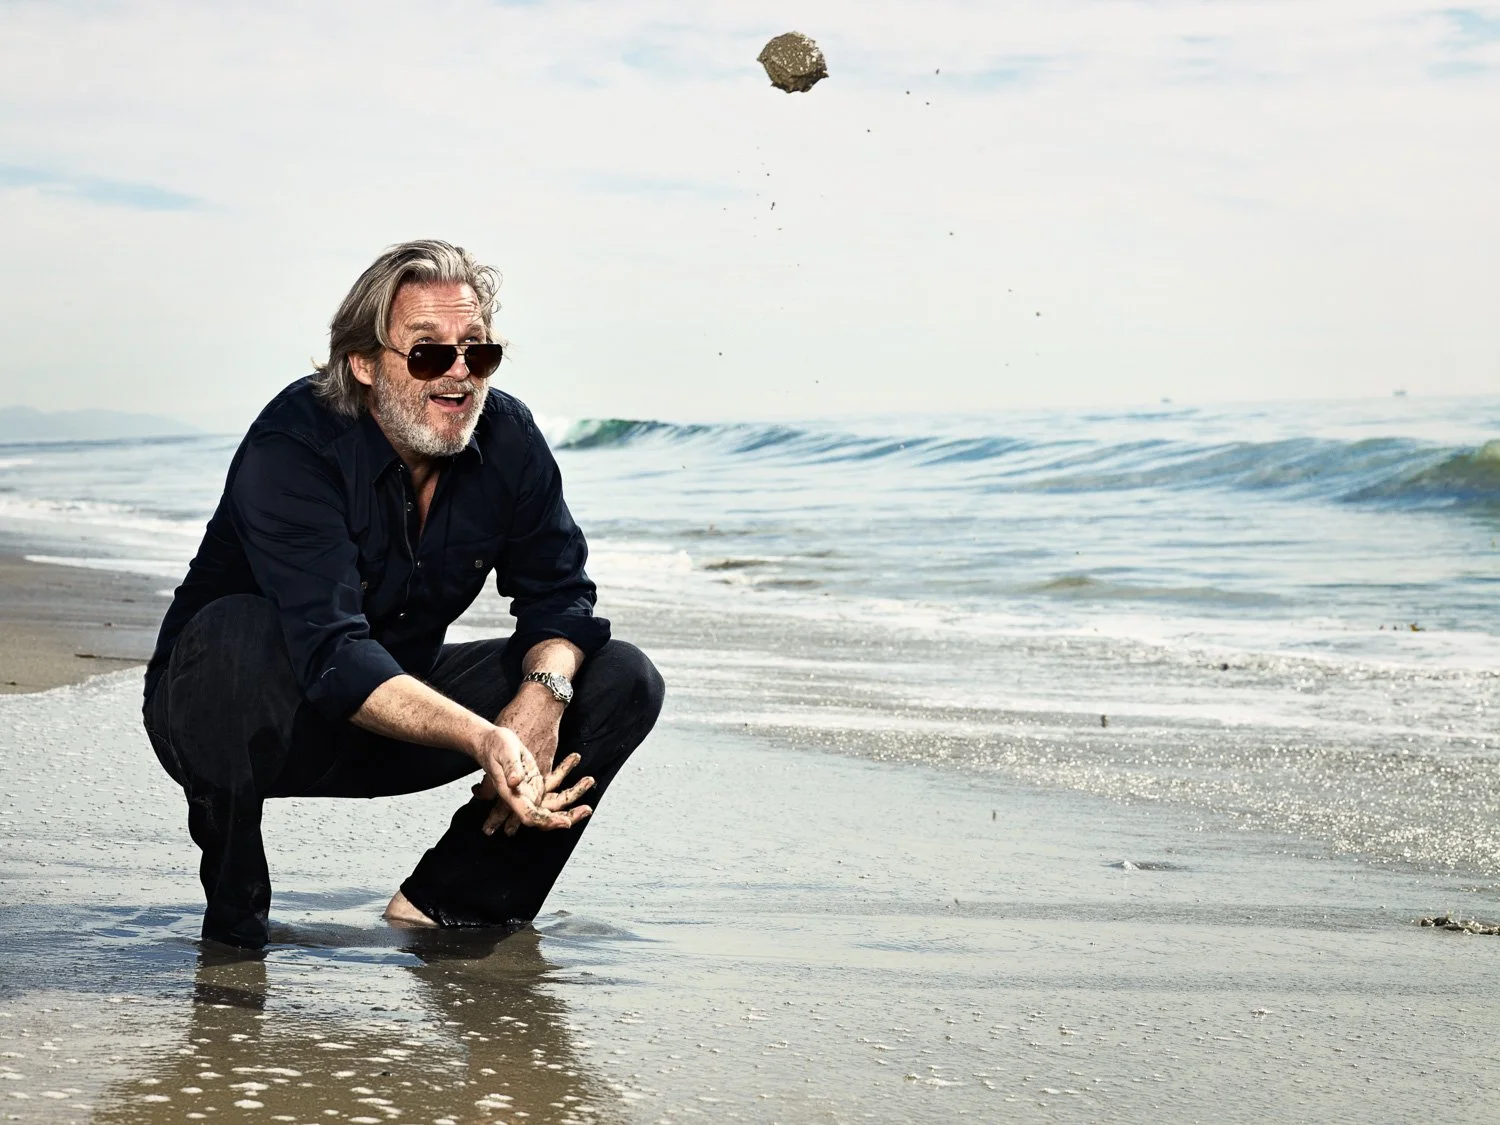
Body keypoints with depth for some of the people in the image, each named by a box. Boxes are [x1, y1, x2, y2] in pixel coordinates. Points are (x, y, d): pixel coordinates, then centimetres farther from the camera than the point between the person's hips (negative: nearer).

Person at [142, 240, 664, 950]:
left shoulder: (508, 439, -9)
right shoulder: (293, 447, -27)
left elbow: (558, 595, -1)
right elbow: (334, 656, -38)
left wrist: (545, 692, -25)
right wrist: (485, 738, -52)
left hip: (402, 710, 6)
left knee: (623, 679, -7)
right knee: (243, 631, -39)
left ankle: (441, 904, -5)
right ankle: (233, 918, -21)